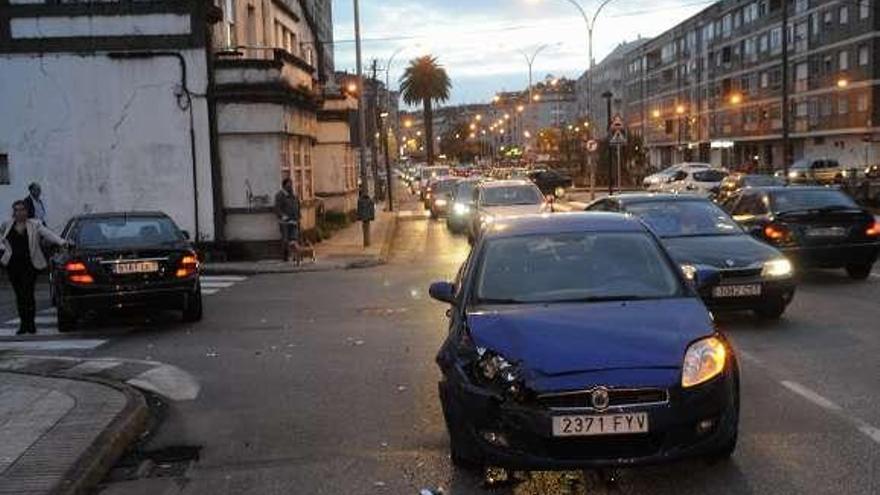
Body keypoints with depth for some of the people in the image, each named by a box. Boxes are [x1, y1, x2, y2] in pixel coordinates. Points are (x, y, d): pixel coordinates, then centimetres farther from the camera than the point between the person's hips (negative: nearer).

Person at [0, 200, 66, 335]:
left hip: (29, 264, -3)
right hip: (13, 264, 3)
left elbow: (47, 233, -11)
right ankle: (23, 323, 14)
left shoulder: (35, 225, 2)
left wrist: (61, 242, -26)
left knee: (28, 293, -9)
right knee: (19, 295, 6)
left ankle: (30, 323, 0)